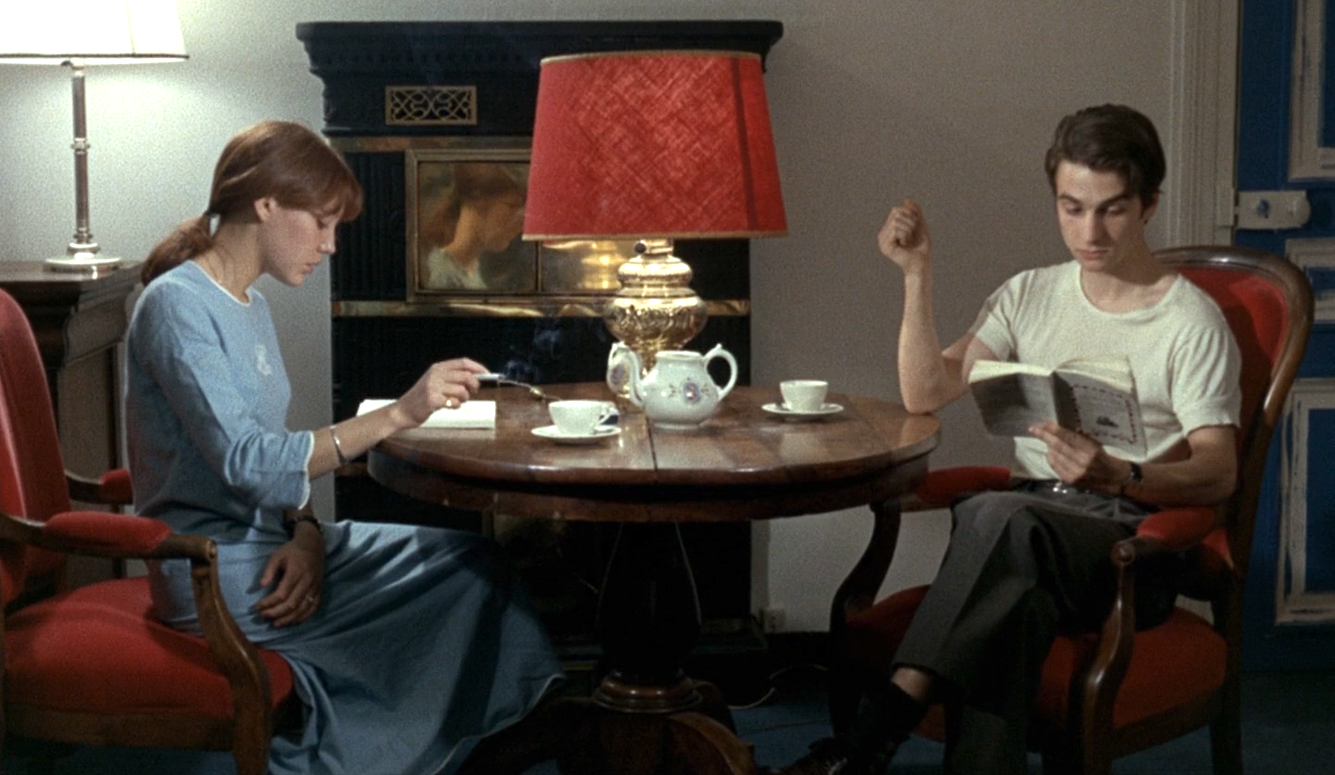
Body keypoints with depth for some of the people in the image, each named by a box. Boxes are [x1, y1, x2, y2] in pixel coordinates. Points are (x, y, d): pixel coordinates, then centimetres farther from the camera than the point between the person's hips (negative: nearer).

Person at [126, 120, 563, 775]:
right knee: (469, 567, -10)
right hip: (218, 579, -9)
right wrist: (397, 415, -28)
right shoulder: (176, 304, -16)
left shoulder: (248, 304, 13)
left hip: (264, 548, 9)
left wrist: (306, 534, -9)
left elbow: (275, 457, 12)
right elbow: (249, 465, -25)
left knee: (470, 560, -3)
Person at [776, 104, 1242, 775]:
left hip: (1131, 542, -3)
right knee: (1013, 596, -37)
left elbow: (1218, 473, -7)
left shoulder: (1191, 322, 2)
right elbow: (925, 395, 6)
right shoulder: (1031, 296, 16)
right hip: (1027, 525, 4)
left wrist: (1117, 476, -26)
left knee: (998, 514, -38)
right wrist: (918, 274, -3)